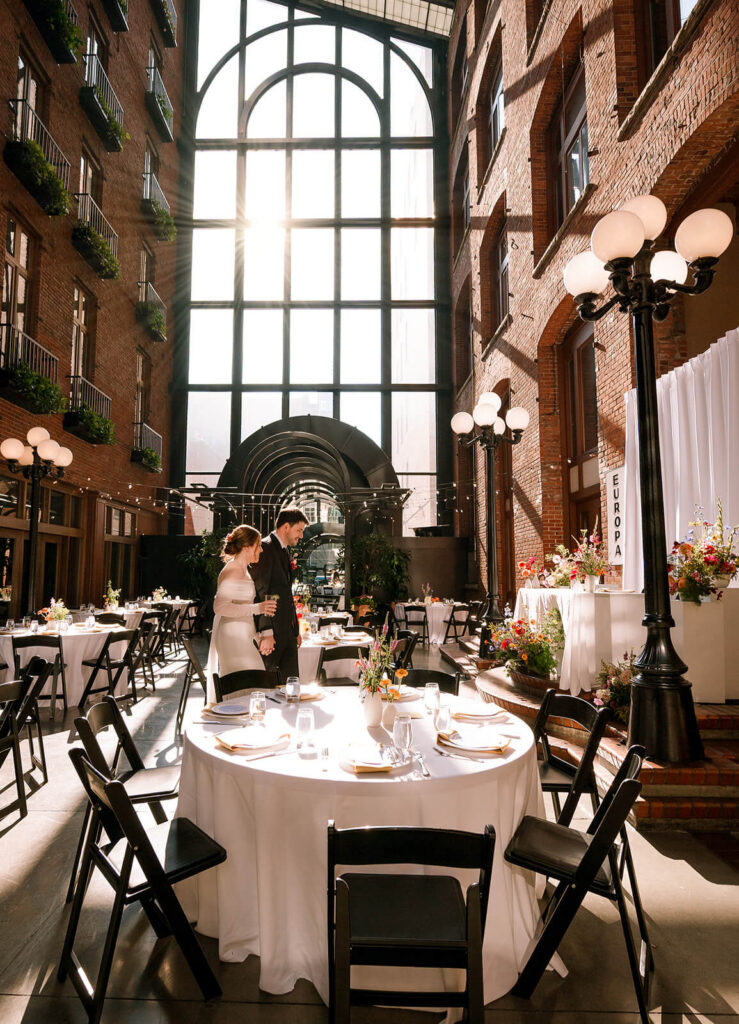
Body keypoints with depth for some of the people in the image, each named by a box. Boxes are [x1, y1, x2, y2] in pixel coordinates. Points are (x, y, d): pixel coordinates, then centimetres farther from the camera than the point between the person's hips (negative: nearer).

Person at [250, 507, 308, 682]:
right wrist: (266, 632, -22)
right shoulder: (266, 548, -11)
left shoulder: (284, 551, 18)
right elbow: (260, 592, -18)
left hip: (287, 631, 9)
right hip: (270, 630, -9)